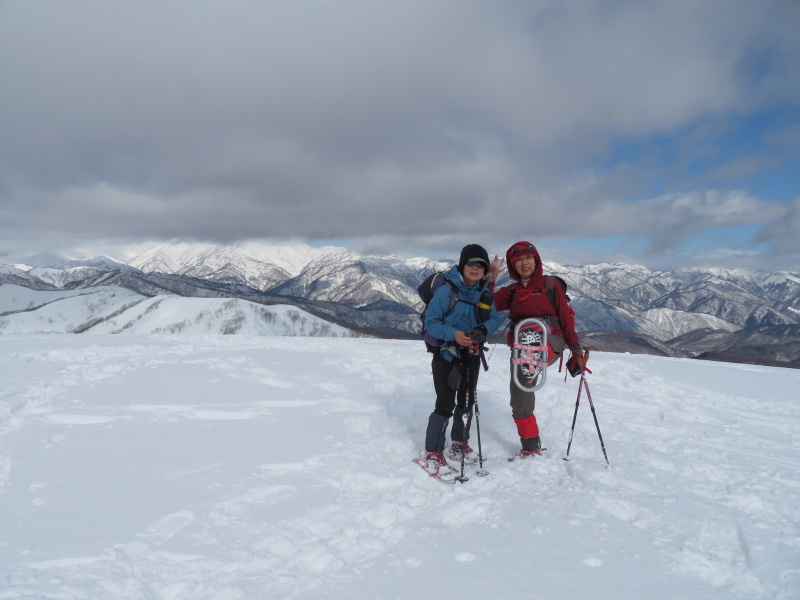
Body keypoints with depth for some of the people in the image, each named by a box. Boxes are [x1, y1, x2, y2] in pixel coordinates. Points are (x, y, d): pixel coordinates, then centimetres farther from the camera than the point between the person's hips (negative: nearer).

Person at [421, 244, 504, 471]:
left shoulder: (486, 292, 1)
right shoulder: (447, 289, -16)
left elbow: (496, 318, 3)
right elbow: (430, 321, -15)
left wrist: (483, 329, -19)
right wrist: (453, 334, -30)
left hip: (471, 354, 6)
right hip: (446, 353, -6)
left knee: (467, 401, 16)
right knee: (446, 403, -10)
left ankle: (459, 444, 34)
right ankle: (433, 452, 4)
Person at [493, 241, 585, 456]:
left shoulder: (551, 285, 12)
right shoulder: (511, 291, 19)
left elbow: (566, 318, 7)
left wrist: (576, 349, 1)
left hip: (550, 340, -3)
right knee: (519, 394, -6)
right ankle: (530, 445, 9)